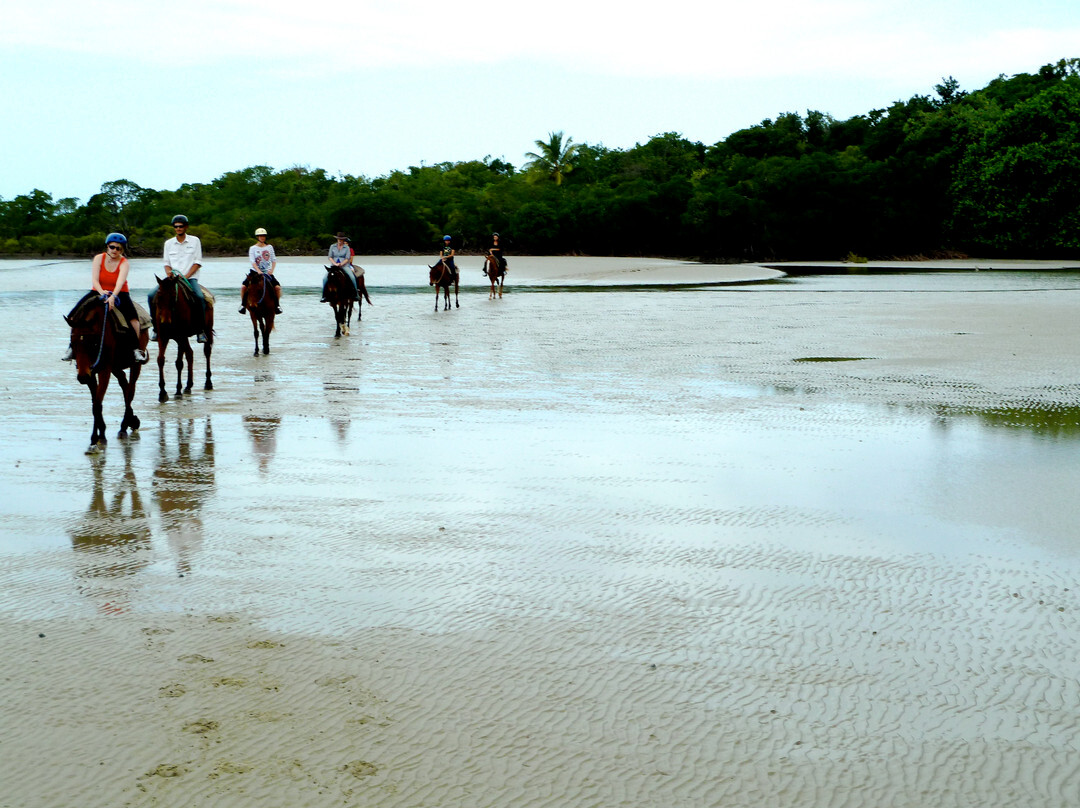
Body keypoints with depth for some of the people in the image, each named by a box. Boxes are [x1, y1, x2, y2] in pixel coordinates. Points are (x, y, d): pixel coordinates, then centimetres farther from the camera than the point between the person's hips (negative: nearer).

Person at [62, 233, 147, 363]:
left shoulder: (124, 263, -10)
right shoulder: (99, 258, -5)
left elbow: (120, 281, -28)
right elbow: (94, 280, -15)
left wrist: (113, 296, -46)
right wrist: (102, 292, -36)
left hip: (119, 294, -2)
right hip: (99, 292, 2)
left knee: (132, 317, -29)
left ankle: (137, 349, -20)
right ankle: (72, 347, -3)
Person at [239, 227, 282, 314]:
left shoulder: (269, 247, 7)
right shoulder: (253, 248, 0)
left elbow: (274, 260, 6)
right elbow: (252, 261, -10)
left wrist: (272, 270, -12)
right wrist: (259, 271, -25)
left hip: (267, 272, 1)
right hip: (255, 272, -1)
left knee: (277, 287, -18)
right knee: (243, 286, -19)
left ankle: (277, 305, 1)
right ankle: (243, 304, -1)